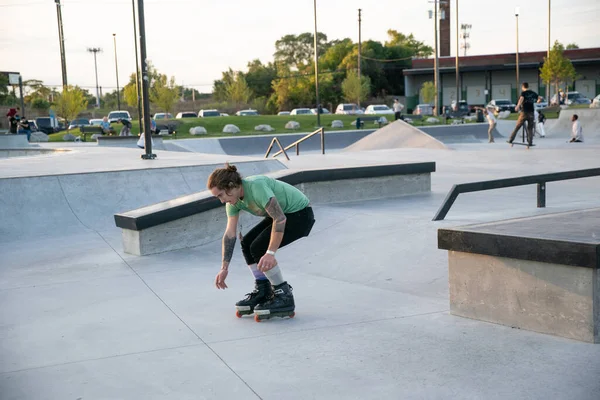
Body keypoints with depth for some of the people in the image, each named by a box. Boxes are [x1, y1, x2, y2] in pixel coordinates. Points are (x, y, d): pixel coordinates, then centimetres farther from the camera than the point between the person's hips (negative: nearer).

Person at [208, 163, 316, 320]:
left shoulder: (256, 186, -30)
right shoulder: (233, 200, -4)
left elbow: (280, 219, -33)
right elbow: (230, 234, -2)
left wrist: (270, 253, -36)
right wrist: (224, 268, -4)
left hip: (301, 214, -9)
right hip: (282, 215, 9)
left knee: (259, 247, -18)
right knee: (247, 243, 3)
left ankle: (284, 297, -7)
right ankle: (262, 291, 15)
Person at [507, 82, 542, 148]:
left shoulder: (523, 93, -3)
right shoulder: (533, 93, 11)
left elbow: (521, 99, -23)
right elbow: (540, 98, 19)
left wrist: (518, 106, -37)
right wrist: (537, 102, 41)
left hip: (524, 112, -4)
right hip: (531, 113, 4)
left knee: (517, 127, 2)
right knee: (530, 128, 8)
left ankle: (511, 140, 2)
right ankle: (530, 142, 2)